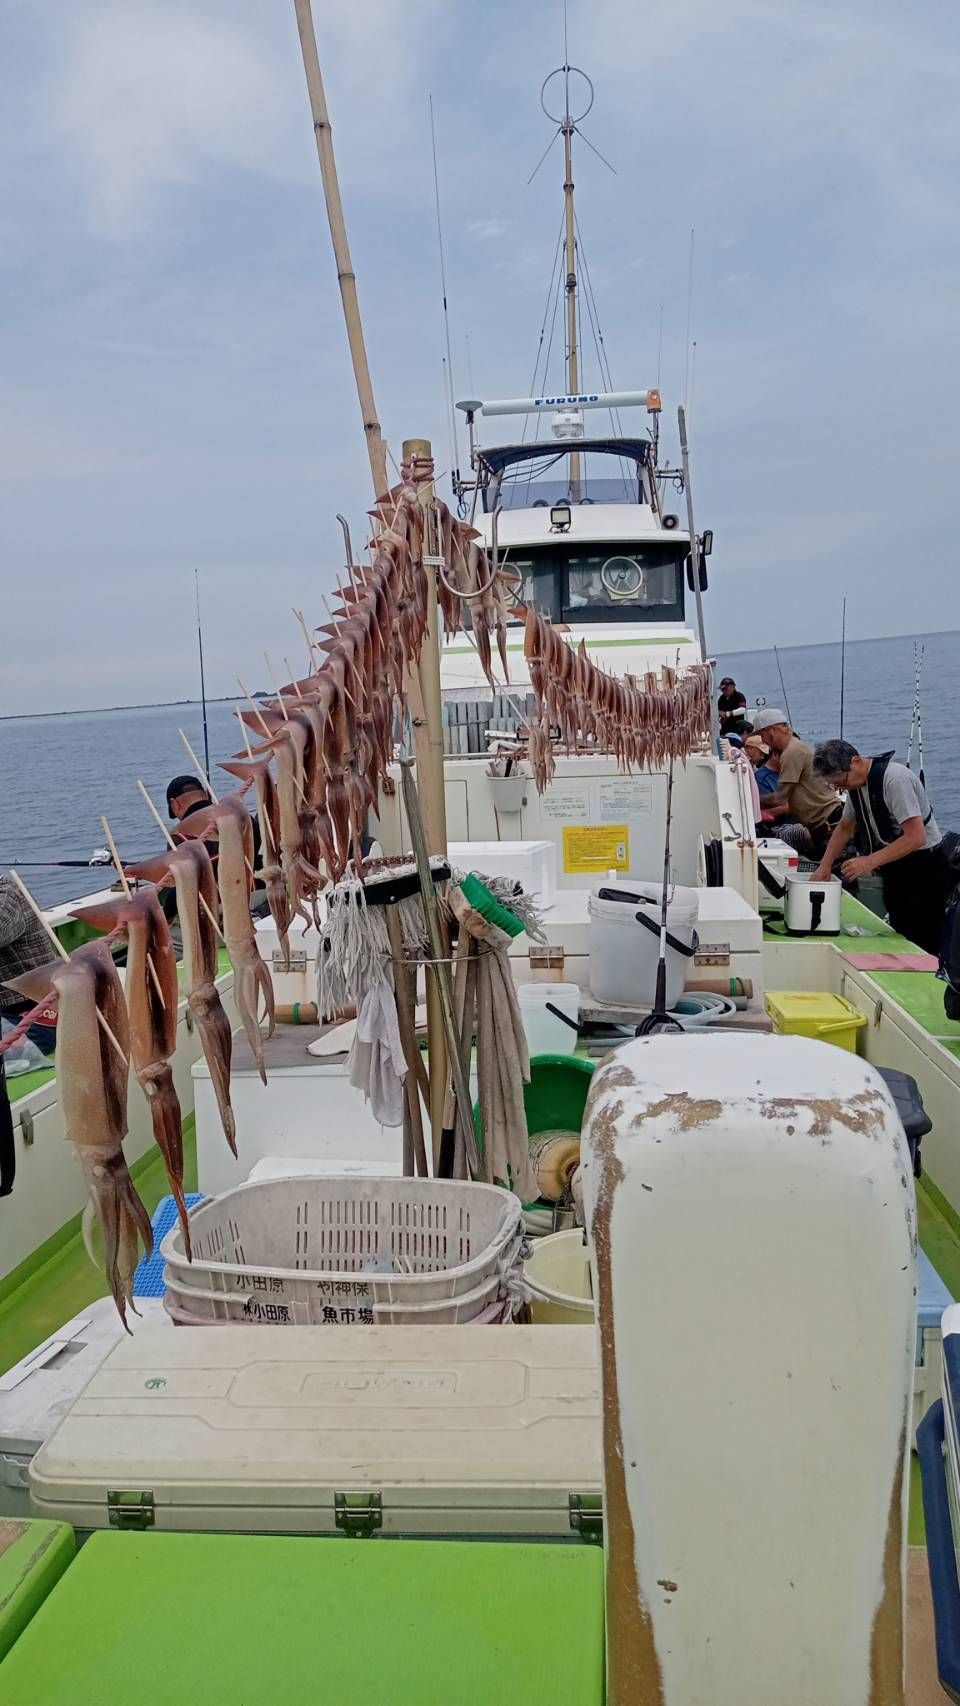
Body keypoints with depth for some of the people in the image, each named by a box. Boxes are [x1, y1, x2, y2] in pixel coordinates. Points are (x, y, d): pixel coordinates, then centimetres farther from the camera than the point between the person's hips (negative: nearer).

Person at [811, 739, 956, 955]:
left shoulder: (895, 778, -23)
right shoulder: (856, 783, 4)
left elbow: (916, 837, -28)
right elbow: (845, 827, 18)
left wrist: (870, 861, -30)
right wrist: (825, 866, 7)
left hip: (923, 868, -8)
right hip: (894, 868, 8)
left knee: (921, 950, -9)